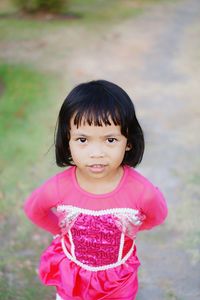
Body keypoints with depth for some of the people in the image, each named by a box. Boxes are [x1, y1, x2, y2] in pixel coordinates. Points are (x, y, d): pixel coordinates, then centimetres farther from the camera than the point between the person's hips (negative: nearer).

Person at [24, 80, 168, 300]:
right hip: (71, 268, 1)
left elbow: (157, 215, -9)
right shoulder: (58, 188, -32)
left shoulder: (141, 191, -34)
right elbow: (33, 209, -8)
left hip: (119, 273, 0)